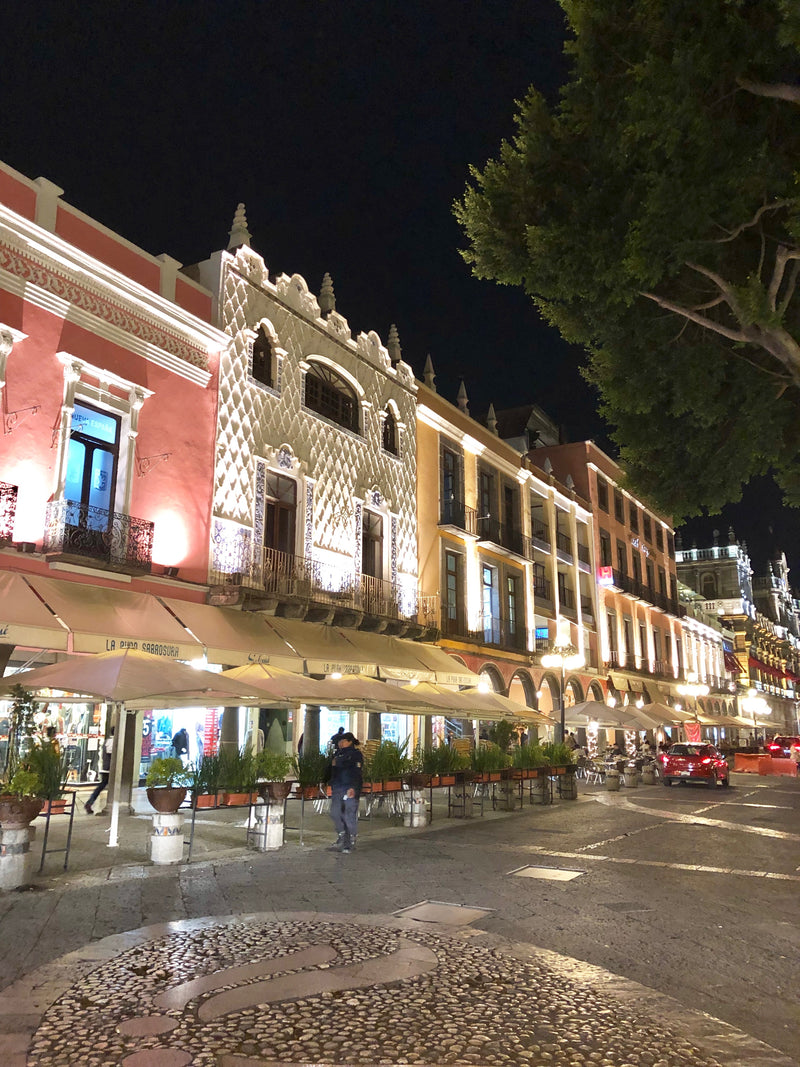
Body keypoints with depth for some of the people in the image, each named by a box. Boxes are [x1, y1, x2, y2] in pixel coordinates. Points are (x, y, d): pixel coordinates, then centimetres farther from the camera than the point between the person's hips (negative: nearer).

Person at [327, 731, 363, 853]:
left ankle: (350, 843, 6)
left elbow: (356, 773, -12)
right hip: (337, 788, 7)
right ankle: (341, 838, 21)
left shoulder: (356, 754, -3)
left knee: (350, 816, -4)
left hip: (350, 789, -7)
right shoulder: (338, 753, 19)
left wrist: (353, 788, -22)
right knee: (335, 813, 6)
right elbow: (332, 770, 26)